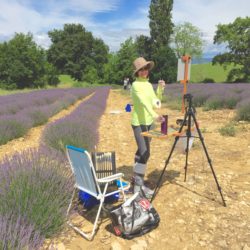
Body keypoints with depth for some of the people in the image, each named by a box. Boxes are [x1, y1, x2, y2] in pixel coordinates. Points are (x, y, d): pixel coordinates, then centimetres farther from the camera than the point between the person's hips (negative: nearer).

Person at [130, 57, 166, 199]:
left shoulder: (149, 84, 11)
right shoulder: (136, 85, -13)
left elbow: (156, 103, 8)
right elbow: (144, 102, -29)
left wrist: (160, 89, -5)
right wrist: (155, 115, -43)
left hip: (149, 122, 8)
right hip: (139, 123, -8)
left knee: (141, 151, 14)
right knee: (145, 153, -12)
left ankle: (136, 178, 27)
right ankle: (140, 184, -3)